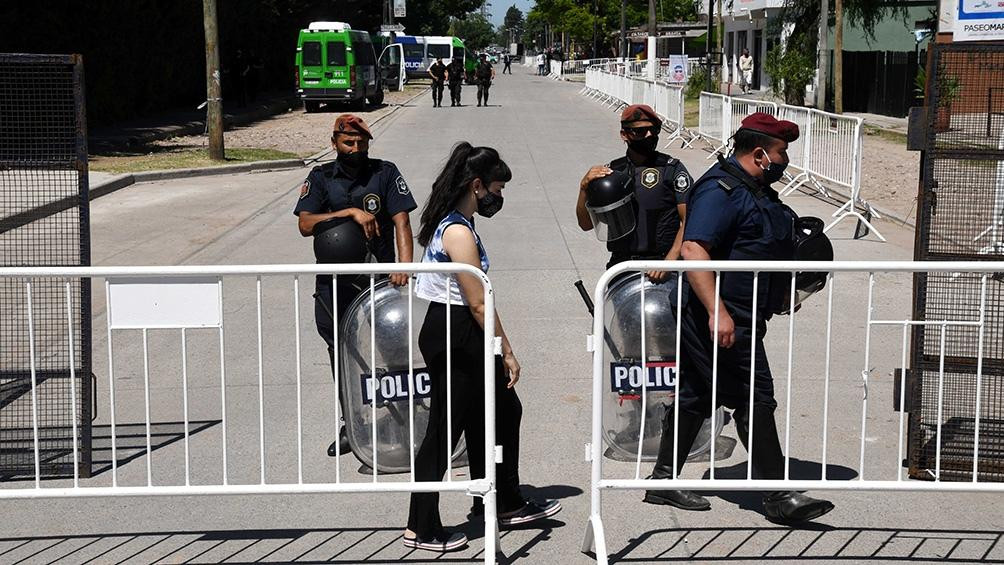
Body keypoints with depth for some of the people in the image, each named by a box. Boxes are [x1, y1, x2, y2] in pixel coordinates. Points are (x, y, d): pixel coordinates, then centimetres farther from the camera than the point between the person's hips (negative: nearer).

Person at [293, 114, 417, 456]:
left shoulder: (385, 173, 2)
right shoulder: (320, 178, 5)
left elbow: (401, 220, -8)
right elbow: (305, 224, -8)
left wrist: (404, 264, -24)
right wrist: (350, 212, -19)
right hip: (334, 281, 2)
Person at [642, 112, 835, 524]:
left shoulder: (755, 189, 18)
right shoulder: (721, 189, -16)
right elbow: (693, 250, -27)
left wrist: (785, 291, 23)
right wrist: (717, 311, -32)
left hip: (737, 318, 11)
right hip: (724, 319, -11)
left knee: (697, 397, 13)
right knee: (755, 399, -6)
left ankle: (663, 481, 21)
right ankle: (778, 497, 1)